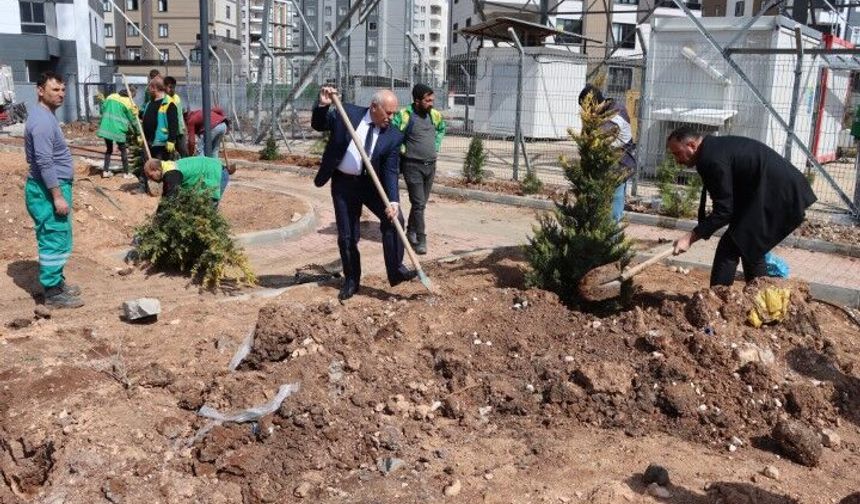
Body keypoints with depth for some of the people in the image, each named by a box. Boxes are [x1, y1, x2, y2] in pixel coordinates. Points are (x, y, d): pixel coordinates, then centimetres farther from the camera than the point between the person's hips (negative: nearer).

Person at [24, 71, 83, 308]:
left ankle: (56, 282, 31)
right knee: (55, 241, -3)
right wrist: (58, 196, -25)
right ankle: (53, 293, 6)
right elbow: (44, 163, -25)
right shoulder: (42, 121, -20)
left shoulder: (45, 115, 13)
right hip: (48, 190, -10)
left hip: (51, 187, 10)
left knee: (57, 240, 19)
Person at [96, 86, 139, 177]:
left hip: (106, 128, 5)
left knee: (109, 149, 20)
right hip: (119, 130, -5)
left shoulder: (111, 96, 10)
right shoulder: (129, 103, -5)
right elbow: (133, 120, 0)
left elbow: (102, 109, 13)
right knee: (123, 150, 11)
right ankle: (126, 172, 13)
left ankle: (105, 171, 19)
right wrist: (137, 132, 13)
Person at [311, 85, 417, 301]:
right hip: (343, 183, 0)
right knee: (347, 236, 4)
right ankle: (351, 280, 22)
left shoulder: (393, 136, -9)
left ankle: (395, 270, -9)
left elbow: (391, 171, -12)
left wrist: (393, 201, -26)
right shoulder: (347, 113, -9)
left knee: (393, 218, -20)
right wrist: (322, 105, -19)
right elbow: (318, 125, 2)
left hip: (371, 183, 0)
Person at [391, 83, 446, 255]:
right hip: (413, 165, -6)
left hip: (430, 165, 6)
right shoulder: (404, 115, -16)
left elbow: (442, 129, 26)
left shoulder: (435, 115, 5)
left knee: (422, 202, 15)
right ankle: (421, 240, 0)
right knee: (418, 204, -7)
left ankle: (411, 231, 32)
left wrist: (436, 145, 13)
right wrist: (402, 149, -13)